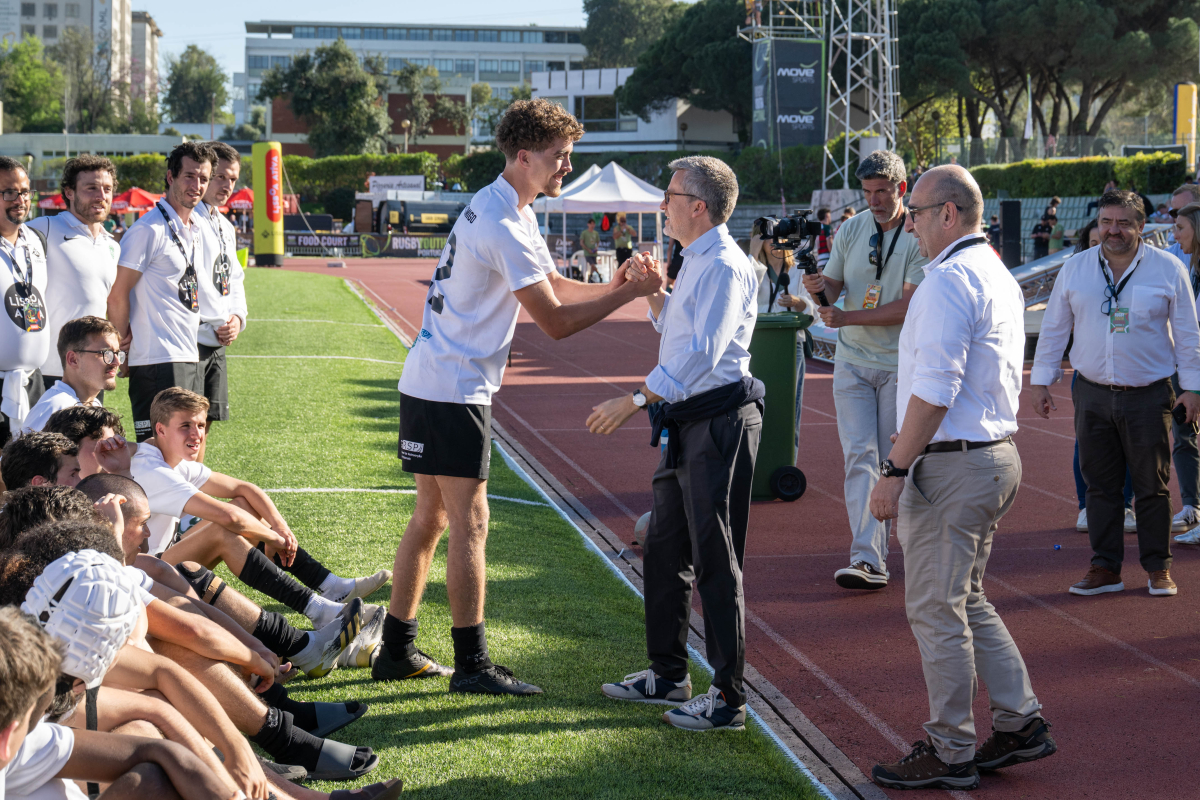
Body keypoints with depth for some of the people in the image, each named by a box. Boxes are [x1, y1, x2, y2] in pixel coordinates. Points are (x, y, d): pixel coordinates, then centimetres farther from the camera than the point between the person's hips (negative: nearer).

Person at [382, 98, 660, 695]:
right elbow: (555, 321, -18)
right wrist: (629, 293, -14)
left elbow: (553, 285, 19)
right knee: (470, 522, -6)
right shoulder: (502, 225, -20)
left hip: (431, 383, 11)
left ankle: (397, 651, 20)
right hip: (453, 388, -11)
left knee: (430, 517, 14)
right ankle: (471, 663, -2)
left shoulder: (507, 210, 14)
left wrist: (611, 286, 2)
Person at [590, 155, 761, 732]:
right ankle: (668, 675, 30)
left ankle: (727, 699, 1)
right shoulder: (696, 263, 16)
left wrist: (635, 401, -26)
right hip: (686, 424, 10)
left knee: (715, 560, -6)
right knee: (664, 549, 17)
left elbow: (701, 353, -25)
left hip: (718, 423, -10)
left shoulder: (724, 267, -17)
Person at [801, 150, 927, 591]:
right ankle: (867, 559, -11)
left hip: (900, 365, -3)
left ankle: (879, 545, 17)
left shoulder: (921, 238, -10)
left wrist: (847, 317, -23)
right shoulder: (851, 230, 5)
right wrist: (818, 287, -16)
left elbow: (909, 307, -17)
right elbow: (833, 287, 9)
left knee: (892, 461, 3)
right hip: (853, 362, 3)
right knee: (860, 456, -7)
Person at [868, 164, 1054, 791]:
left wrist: (895, 470, -20)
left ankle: (949, 754, 6)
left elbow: (935, 388, -23)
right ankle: (1020, 722, 19)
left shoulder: (948, 280, -16)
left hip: (952, 465, -10)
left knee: (935, 609, -1)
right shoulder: (999, 276, 16)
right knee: (966, 601, 19)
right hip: (998, 455, 10)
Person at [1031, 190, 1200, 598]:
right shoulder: (1075, 268, 5)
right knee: (1100, 484, 6)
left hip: (1148, 396, -2)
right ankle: (1105, 568, 14)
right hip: (1093, 394, 2)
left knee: (1153, 485, 3)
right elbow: (1053, 328, 11)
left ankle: (1158, 568, 14)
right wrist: (1041, 380, 9)